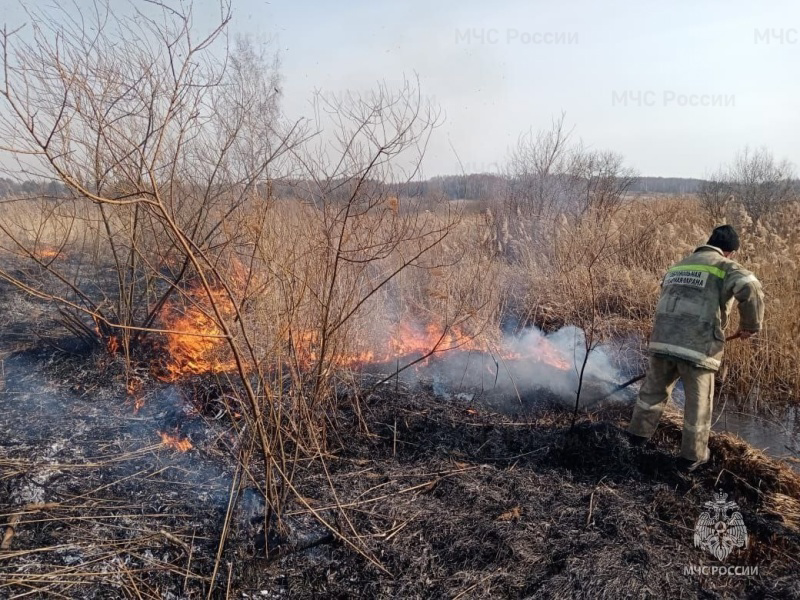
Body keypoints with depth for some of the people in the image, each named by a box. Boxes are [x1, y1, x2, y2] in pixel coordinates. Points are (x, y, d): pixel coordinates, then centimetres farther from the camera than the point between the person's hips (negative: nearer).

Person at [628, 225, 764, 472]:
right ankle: (692, 455, 24)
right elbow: (751, 289, -17)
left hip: (662, 340, 5)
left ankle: (639, 432, 35)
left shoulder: (678, 267, 21)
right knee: (698, 403, 12)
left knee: (654, 389, 24)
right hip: (697, 346, -5)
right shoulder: (726, 267, 2)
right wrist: (750, 325, -2)